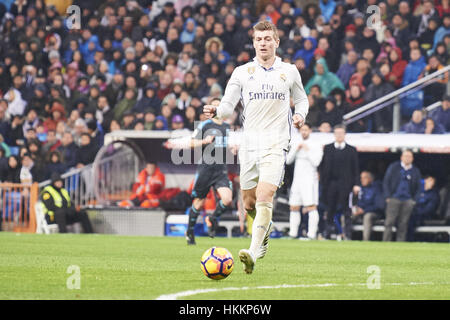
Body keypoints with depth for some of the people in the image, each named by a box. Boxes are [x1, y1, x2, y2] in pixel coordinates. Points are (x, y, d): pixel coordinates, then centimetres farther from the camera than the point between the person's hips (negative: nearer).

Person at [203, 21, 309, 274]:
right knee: (249, 203, 9)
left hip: (276, 143, -3)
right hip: (249, 143, 3)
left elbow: (301, 99, 20)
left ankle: (253, 253, -27)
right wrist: (216, 111, -18)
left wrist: (300, 115, -1)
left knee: (264, 197, -20)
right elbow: (228, 106, 4)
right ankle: (266, 228, 42)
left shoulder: (290, 71, 8)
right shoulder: (242, 72, 8)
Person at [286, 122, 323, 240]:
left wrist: (307, 150, -13)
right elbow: (288, 161, 7)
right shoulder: (295, 144, 14)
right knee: (294, 208, 6)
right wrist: (296, 149, -4)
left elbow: (316, 162, -12)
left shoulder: (316, 146, -2)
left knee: (311, 207, -13)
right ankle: (293, 233, 11)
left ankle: (312, 234, -16)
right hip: (297, 180, 6)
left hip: (310, 180, -6)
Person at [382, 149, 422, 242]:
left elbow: (418, 187, 16)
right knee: (389, 223, -8)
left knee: (403, 224, 0)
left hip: (408, 201, 2)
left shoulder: (416, 171, 12)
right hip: (394, 199, -2)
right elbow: (386, 182, 6)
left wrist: (414, 200, 3)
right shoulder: (393, 167, 7)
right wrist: (387, 197, -3)